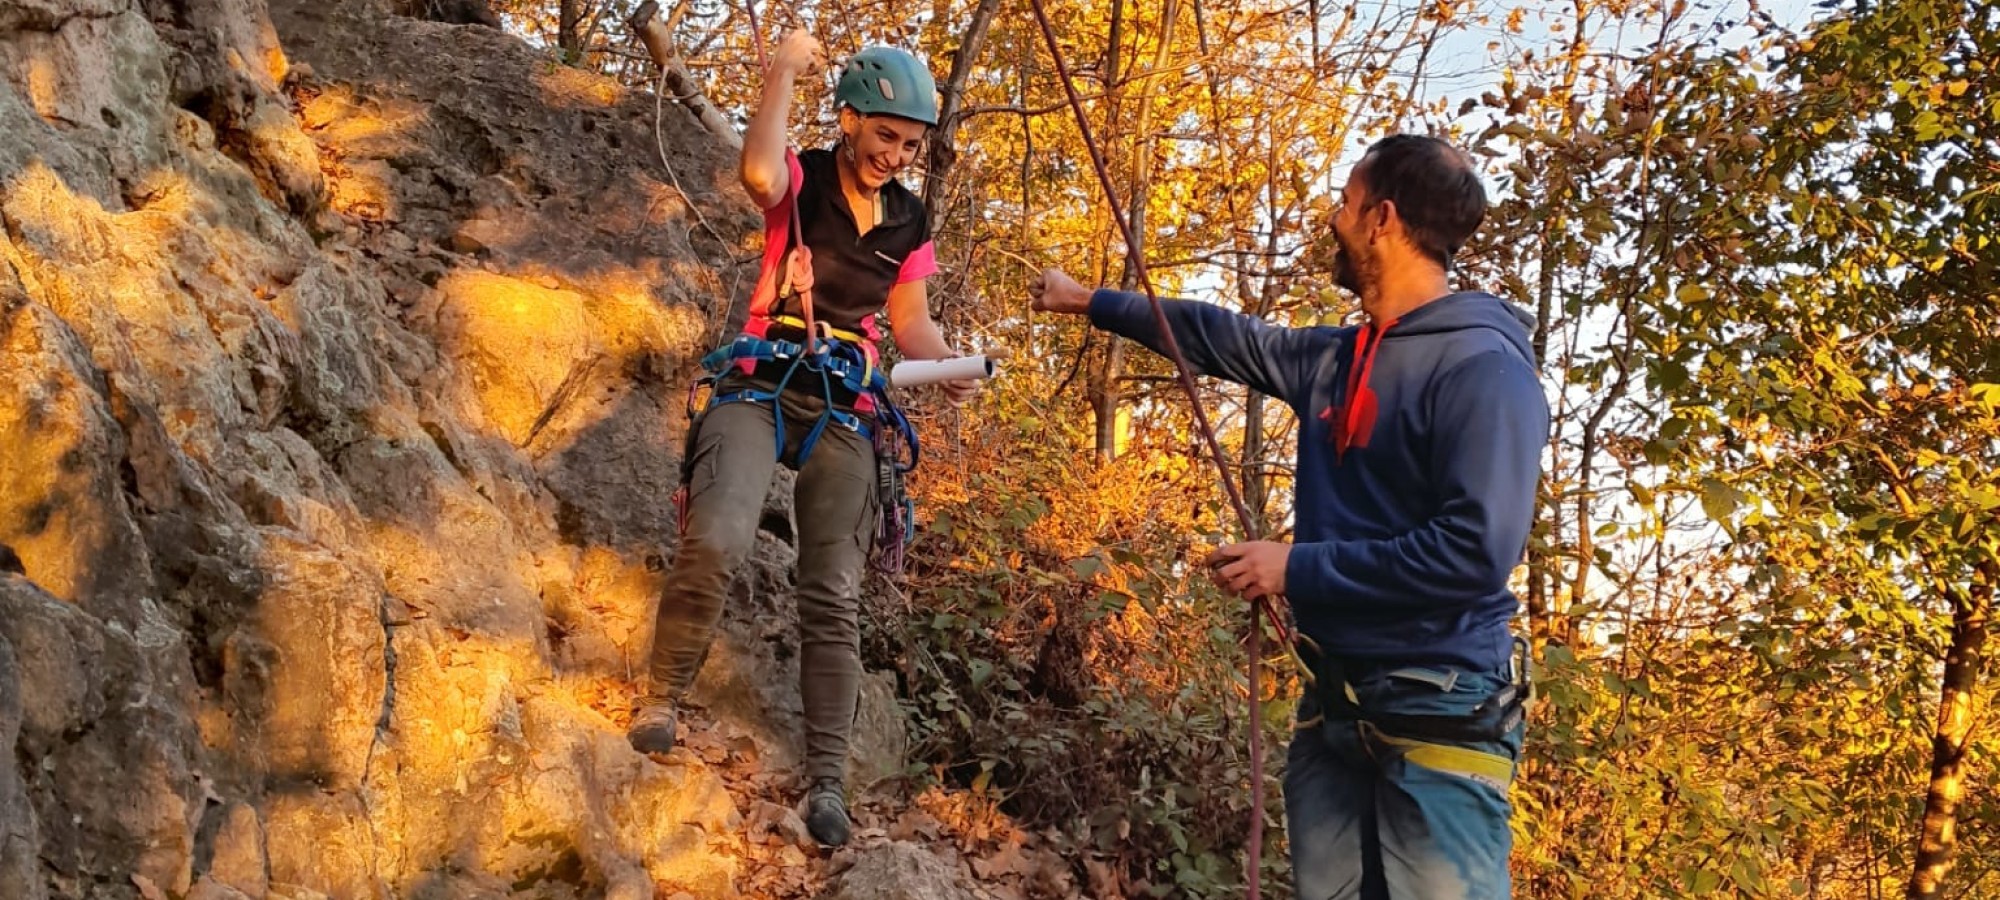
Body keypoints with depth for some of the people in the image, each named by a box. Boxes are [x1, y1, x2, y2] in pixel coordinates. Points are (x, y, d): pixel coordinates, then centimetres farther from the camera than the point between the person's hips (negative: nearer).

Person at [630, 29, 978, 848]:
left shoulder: (909, 221, 10)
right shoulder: (802, 180, -3)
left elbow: (910, 321, 16)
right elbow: (759, 173, -28)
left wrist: (950, 369, -4)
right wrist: (783, 72, -21)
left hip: (845, 409, 4)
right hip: (761, 385, -4)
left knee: (835, 596, -2)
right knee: (716, 541, -28)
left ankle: (827, 777, 3)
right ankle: (662, 692, -5)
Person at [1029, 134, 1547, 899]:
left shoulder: (1483, 367, -15)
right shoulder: (1334, 360, 9)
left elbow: (1475, 553, -22)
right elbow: (1227, 339, 26)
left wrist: (1296, 568, -16)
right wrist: (1091, 303, 35)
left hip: (1440, 717, -7)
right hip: (1330, 705, 8)